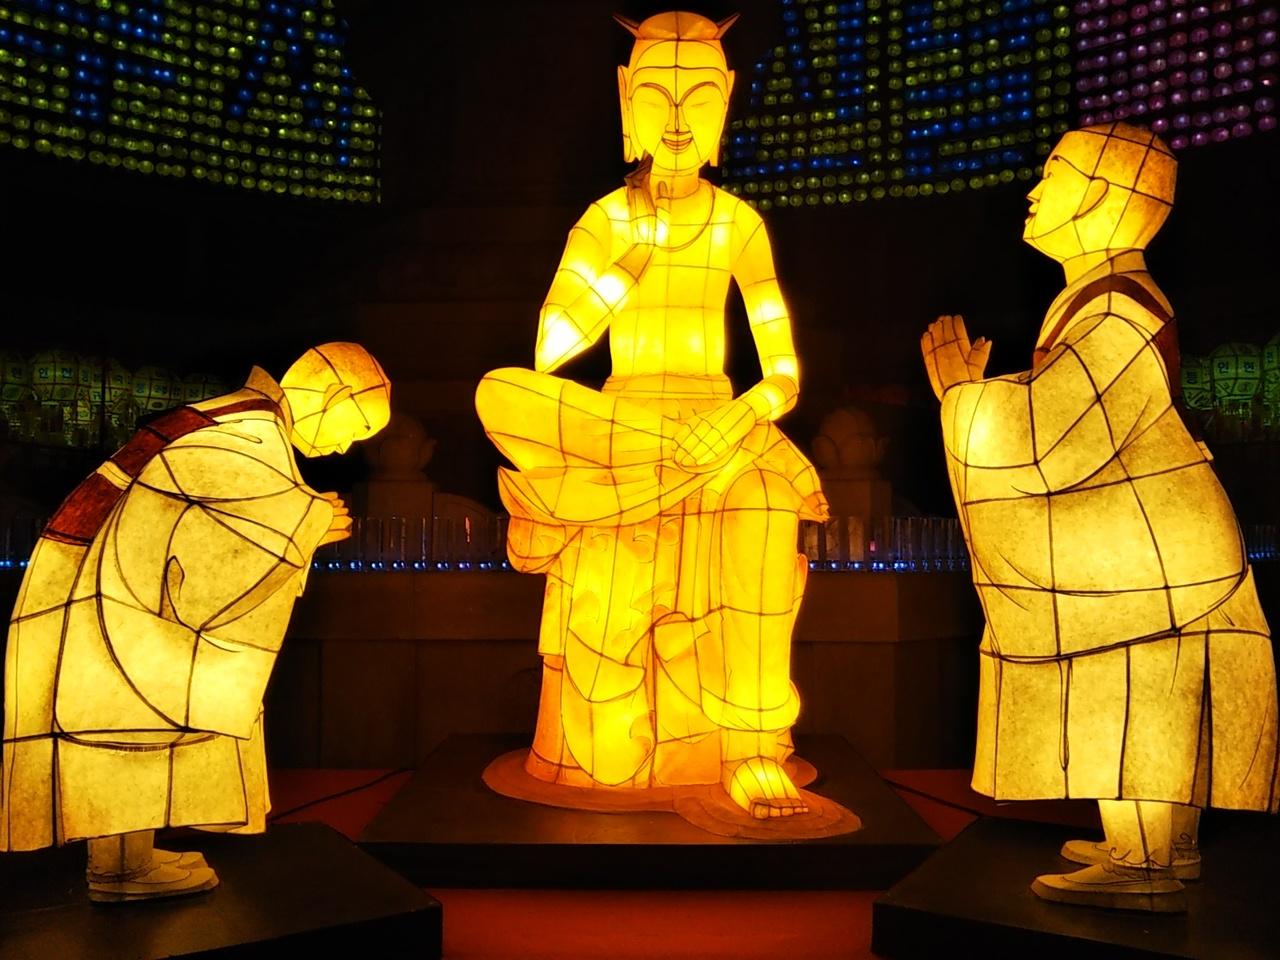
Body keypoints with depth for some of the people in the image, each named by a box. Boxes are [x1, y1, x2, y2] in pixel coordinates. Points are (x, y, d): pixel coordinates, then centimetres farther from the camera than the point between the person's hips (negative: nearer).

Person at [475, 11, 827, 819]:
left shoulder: (741, 224, 5)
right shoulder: (602, 221, 5)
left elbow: (785, 374, 1)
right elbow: (550, 353, -5)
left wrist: (733, 420, -21)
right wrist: (627, 266, -12)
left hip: (720, 429, 0)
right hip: (612, 429, 1)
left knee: (762, 510, -34)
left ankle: (754, 759, -25)